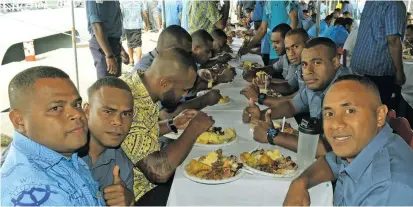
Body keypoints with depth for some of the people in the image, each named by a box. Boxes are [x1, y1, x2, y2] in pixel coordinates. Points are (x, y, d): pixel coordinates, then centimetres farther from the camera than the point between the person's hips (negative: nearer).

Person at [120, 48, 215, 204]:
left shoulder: (136, 81, -4)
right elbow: (159, 171, -33)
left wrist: (173, 125, 0)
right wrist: (194, 129, -21)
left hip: (145, 177, 8)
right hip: (136, 193, -8)